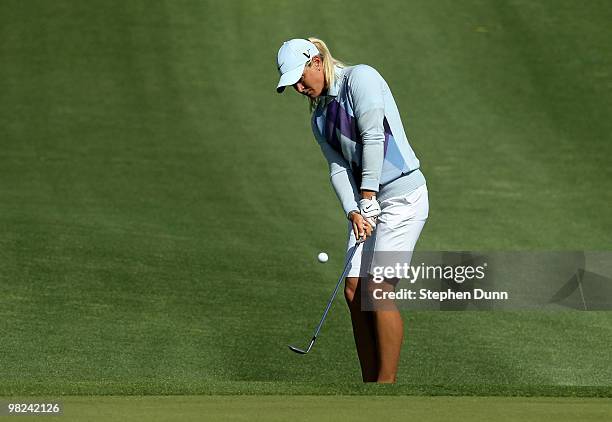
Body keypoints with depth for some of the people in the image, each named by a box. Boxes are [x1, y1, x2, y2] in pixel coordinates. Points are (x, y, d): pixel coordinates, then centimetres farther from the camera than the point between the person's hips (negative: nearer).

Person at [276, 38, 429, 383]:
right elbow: (338, 167, 6)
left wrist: (368, 198, -17)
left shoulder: (360, 77, -9)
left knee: (379, 289, -14)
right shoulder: (320, 115, 15)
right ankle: (370, 384, 6)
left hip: (403, 193, -8)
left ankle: (388, 384, -9)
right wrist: (353, 211, -11)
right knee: (354, 291, 0)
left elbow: (373, 137, -16)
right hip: (368, 202, 8)